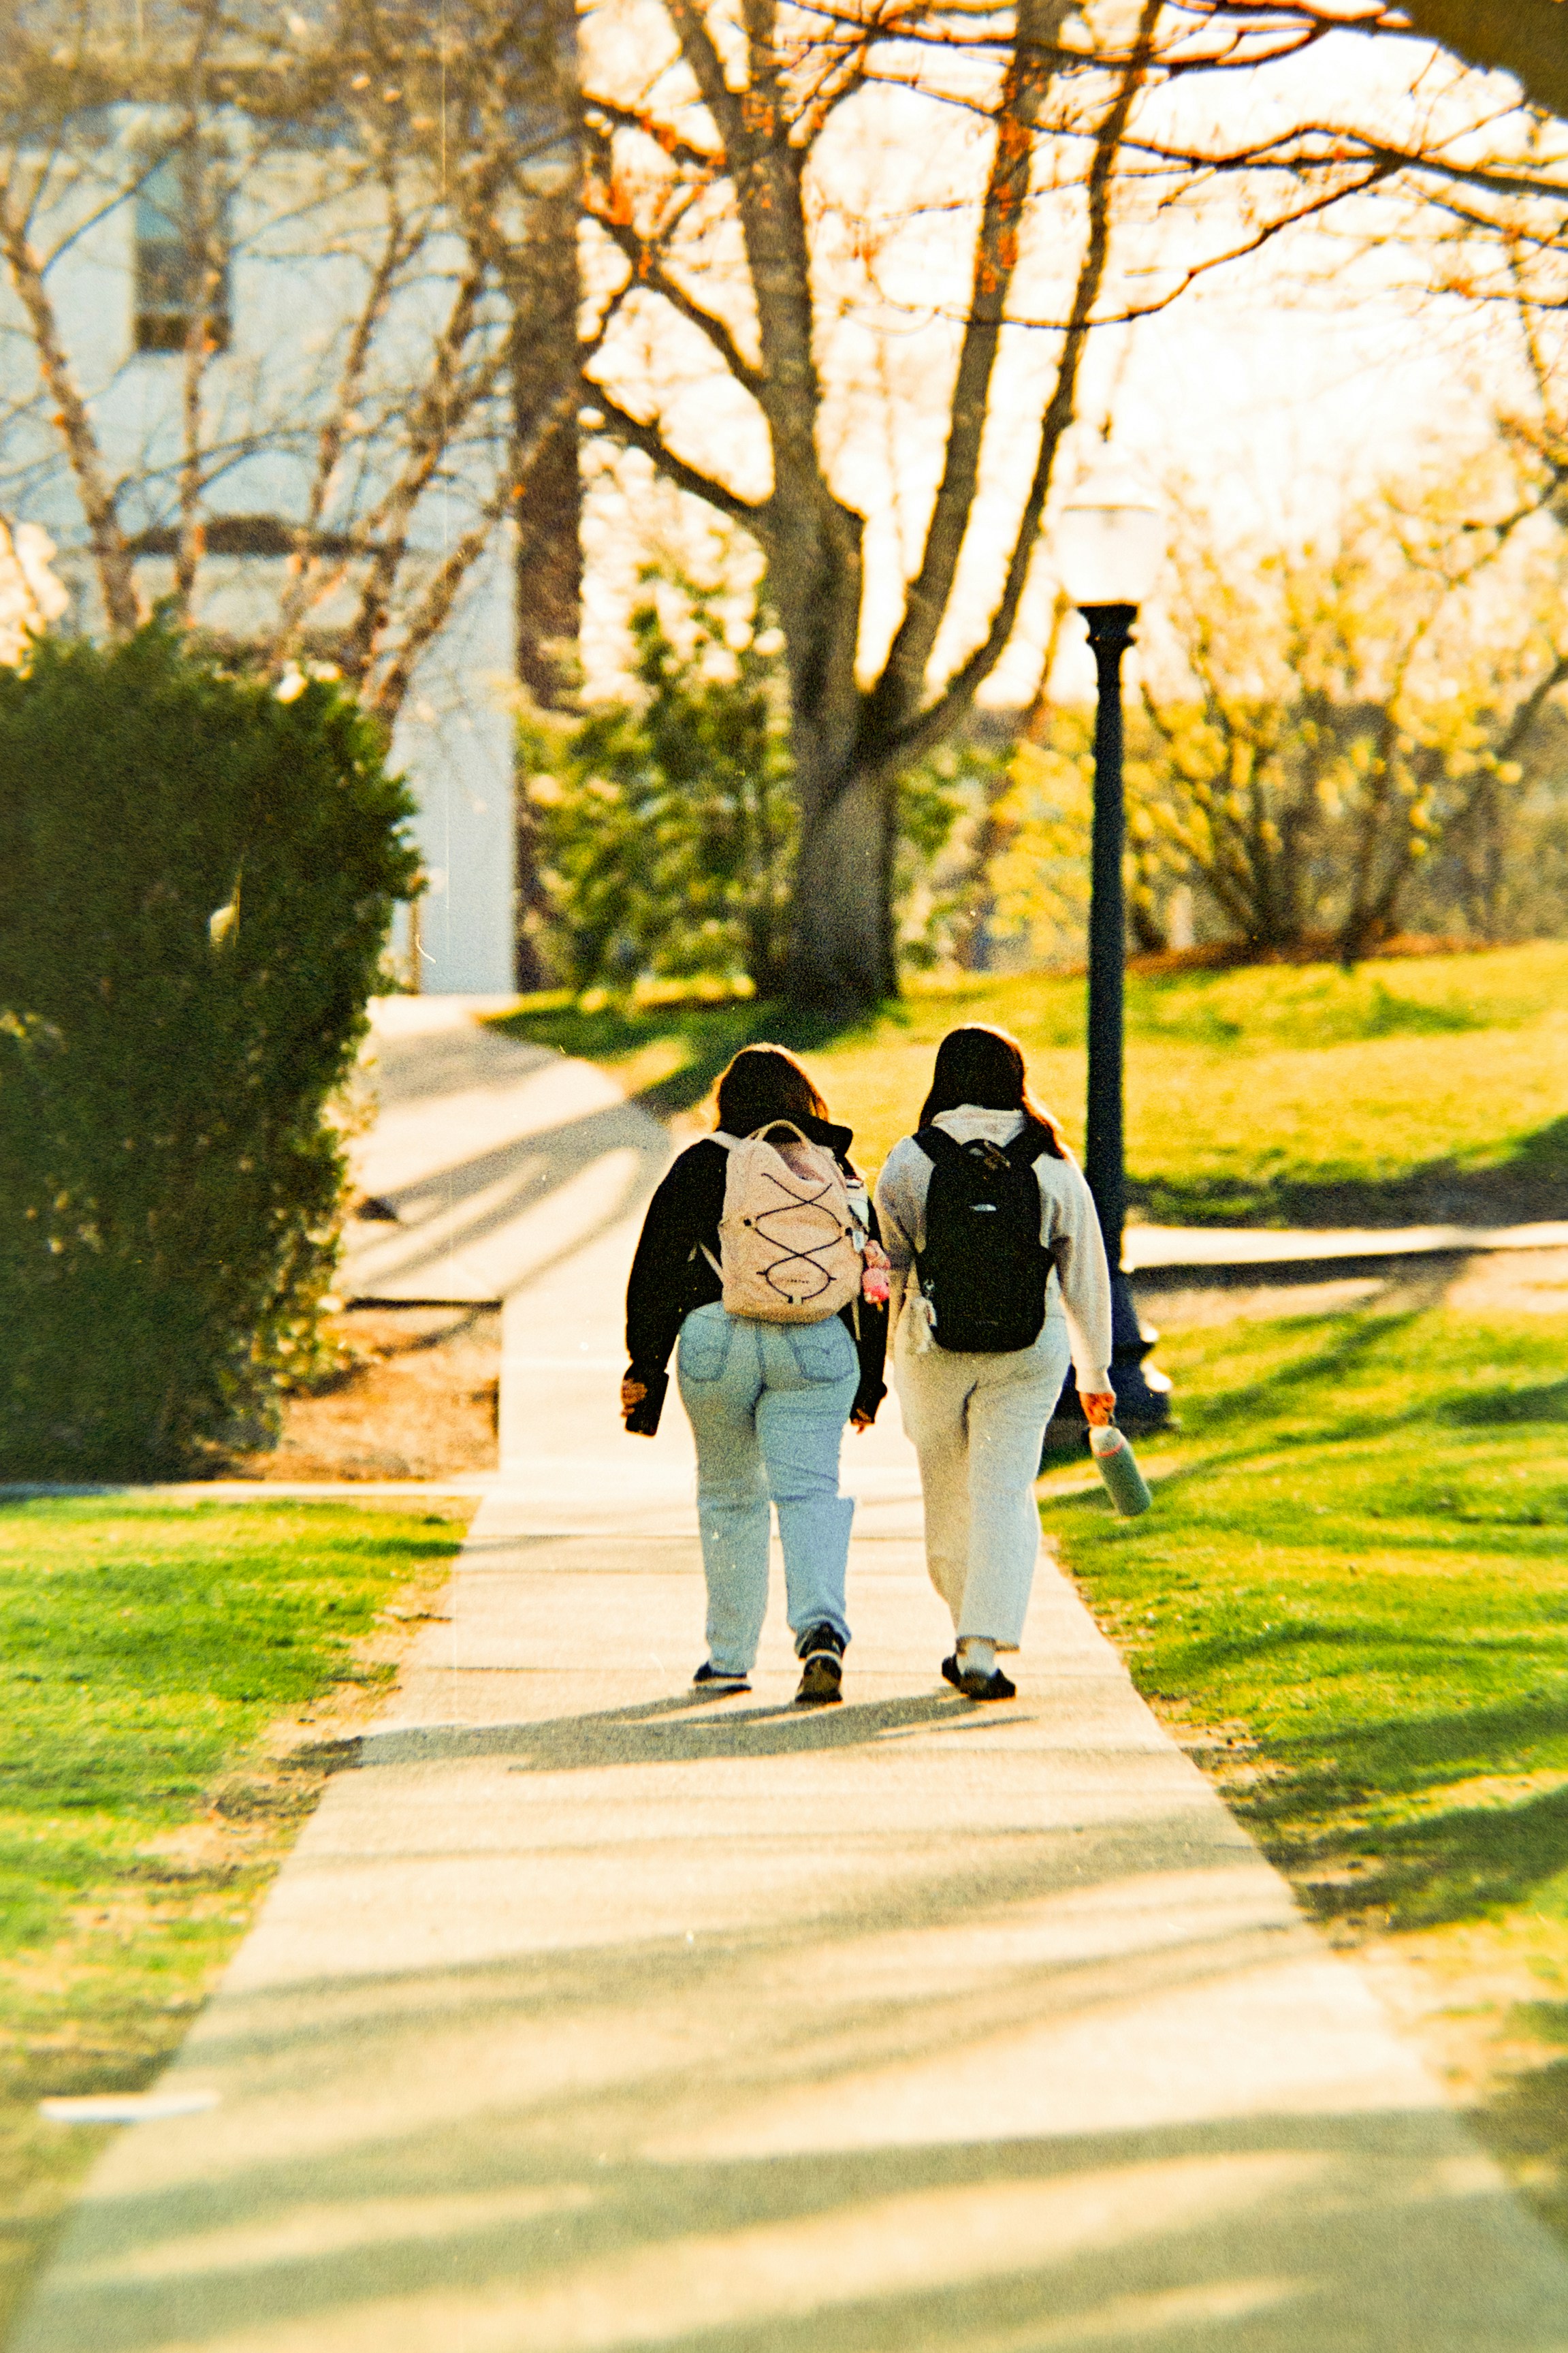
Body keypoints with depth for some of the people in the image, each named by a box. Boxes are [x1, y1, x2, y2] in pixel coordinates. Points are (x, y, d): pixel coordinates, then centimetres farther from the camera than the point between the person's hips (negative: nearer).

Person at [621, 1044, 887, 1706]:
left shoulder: (700, 1166, 5)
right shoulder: (838, 1172, 12)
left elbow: (657, 1268, 2)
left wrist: (644, 1366, 7)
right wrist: (869, 1385, 19)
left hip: (718, 1338, -1)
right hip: (816, 1346, 1)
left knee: (728, 1495, 13)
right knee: (809, 1491, -5)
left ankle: (729, 1657, 20)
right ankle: (821, 1630, -30)